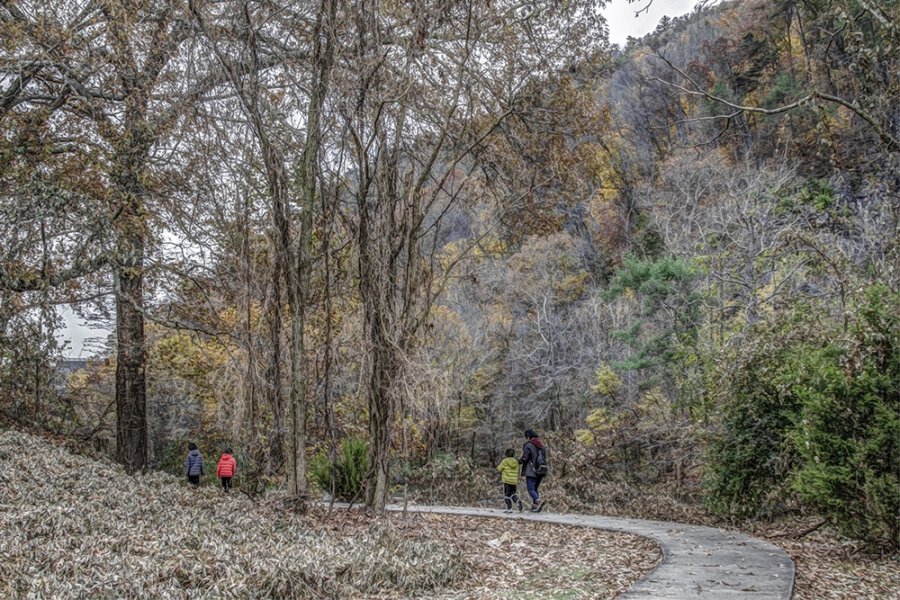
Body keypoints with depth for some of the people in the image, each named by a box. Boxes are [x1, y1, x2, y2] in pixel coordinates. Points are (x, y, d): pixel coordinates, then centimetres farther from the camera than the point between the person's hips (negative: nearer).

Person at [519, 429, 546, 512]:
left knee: (530, 489, -6)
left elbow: (524, 458, -12)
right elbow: (545, 458, 14)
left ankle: (538, 501, -29)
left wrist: (518, 462, 6)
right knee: (535, 489, 15)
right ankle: (535, 506, 8)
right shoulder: (541, 445, 12)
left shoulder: (528, 445, -10)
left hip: (531, 471, -7)